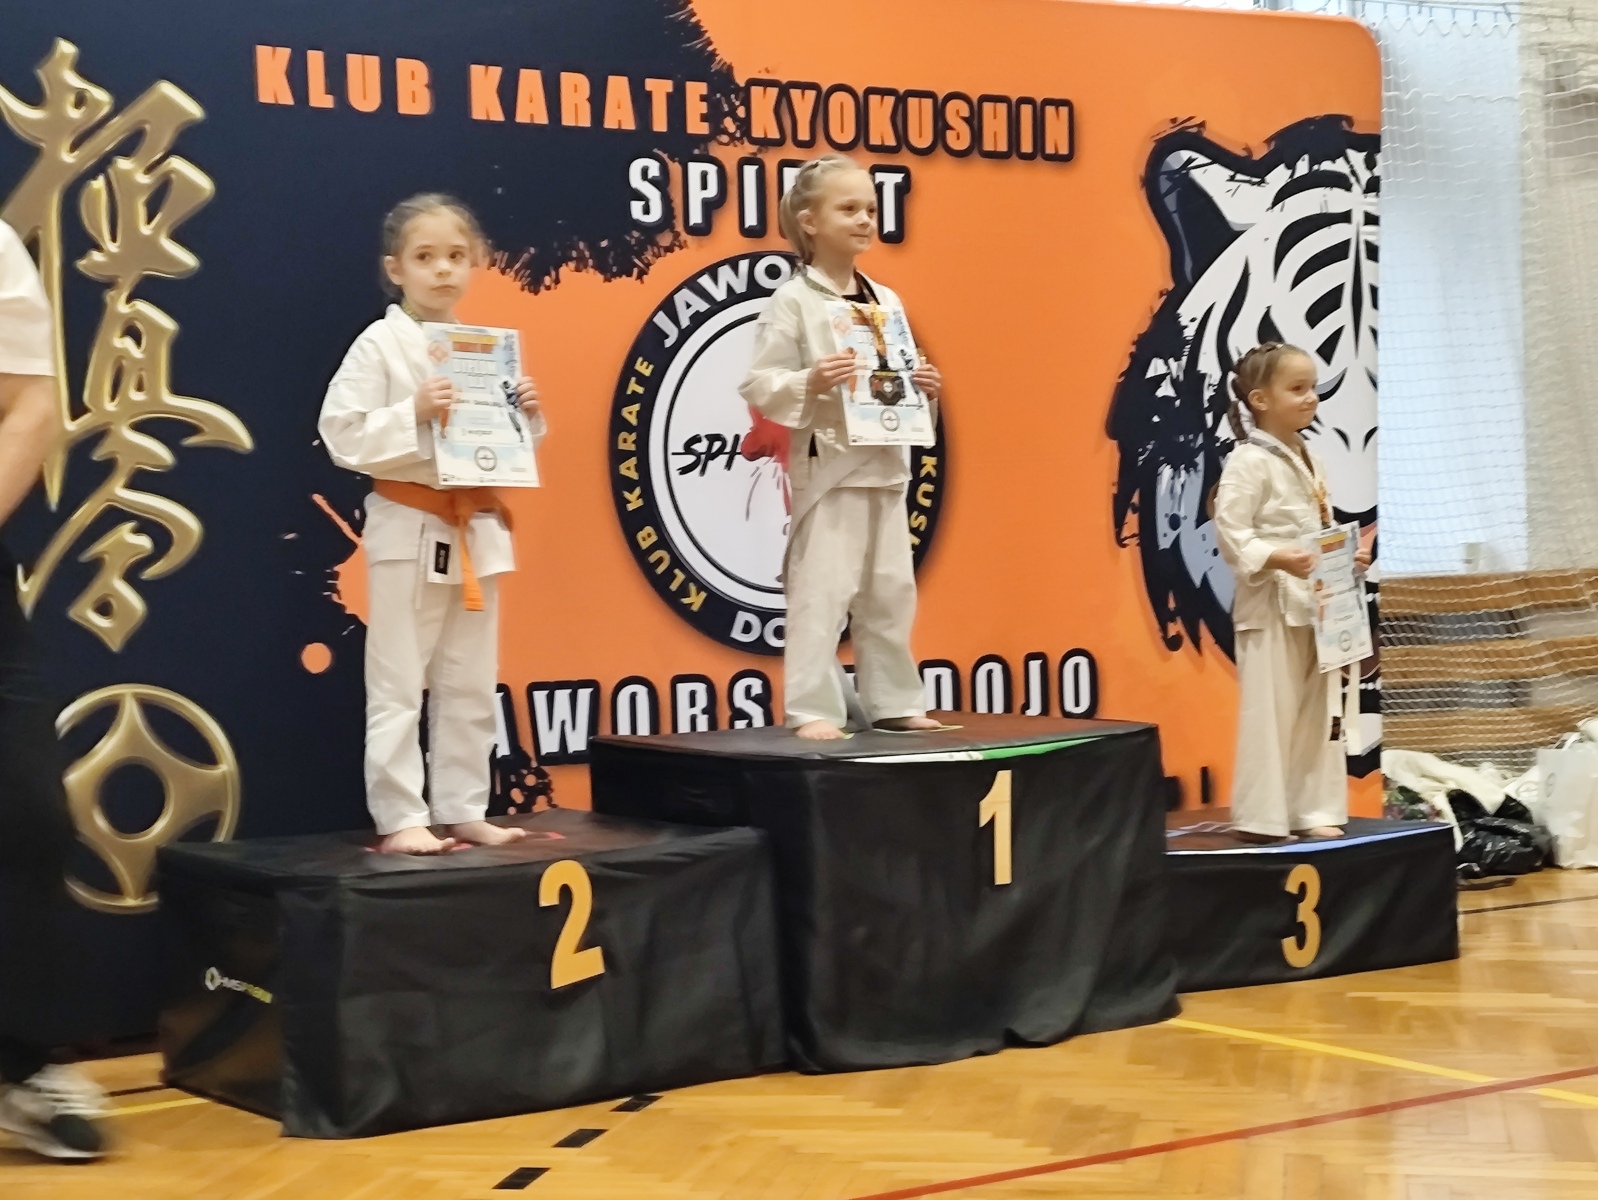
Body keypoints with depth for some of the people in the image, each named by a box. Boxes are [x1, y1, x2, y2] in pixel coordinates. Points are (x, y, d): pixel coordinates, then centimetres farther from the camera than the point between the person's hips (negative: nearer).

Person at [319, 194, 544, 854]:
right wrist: (414, 415, -24)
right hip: (409, 529, -6)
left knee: (470, 684, 11)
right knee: (398, 684, -1)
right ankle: (399, 818, 5)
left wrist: (526, 416, -4)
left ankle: (462, 811, 20)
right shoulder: (380, 345, -8)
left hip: (477, 530, 6)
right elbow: (341, 435, -15)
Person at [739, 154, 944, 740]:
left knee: (891, 593, 12)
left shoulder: (886, 301, 12)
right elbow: (758, 386, -11)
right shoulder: (791, 301, -8)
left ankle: (893, 702, 22)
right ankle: (811, 709, -1)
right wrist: (809, 383, -26)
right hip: (826, 467, -7)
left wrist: (922, 387, 0)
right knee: (820, 593, -6)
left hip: (886, 466, 7)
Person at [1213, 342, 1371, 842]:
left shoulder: (1308, 461, 15)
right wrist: (1277, 558, -30)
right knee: (1270, 713, -6)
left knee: (1319, 712, 12)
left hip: (1315, 603, 9)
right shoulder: (1248, 463, -12)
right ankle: (1261, 818, 1)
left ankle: (1313, 810, 19)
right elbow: (1231, 533, -19)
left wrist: (1347, 557, 4)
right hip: (1270, 604, -9)